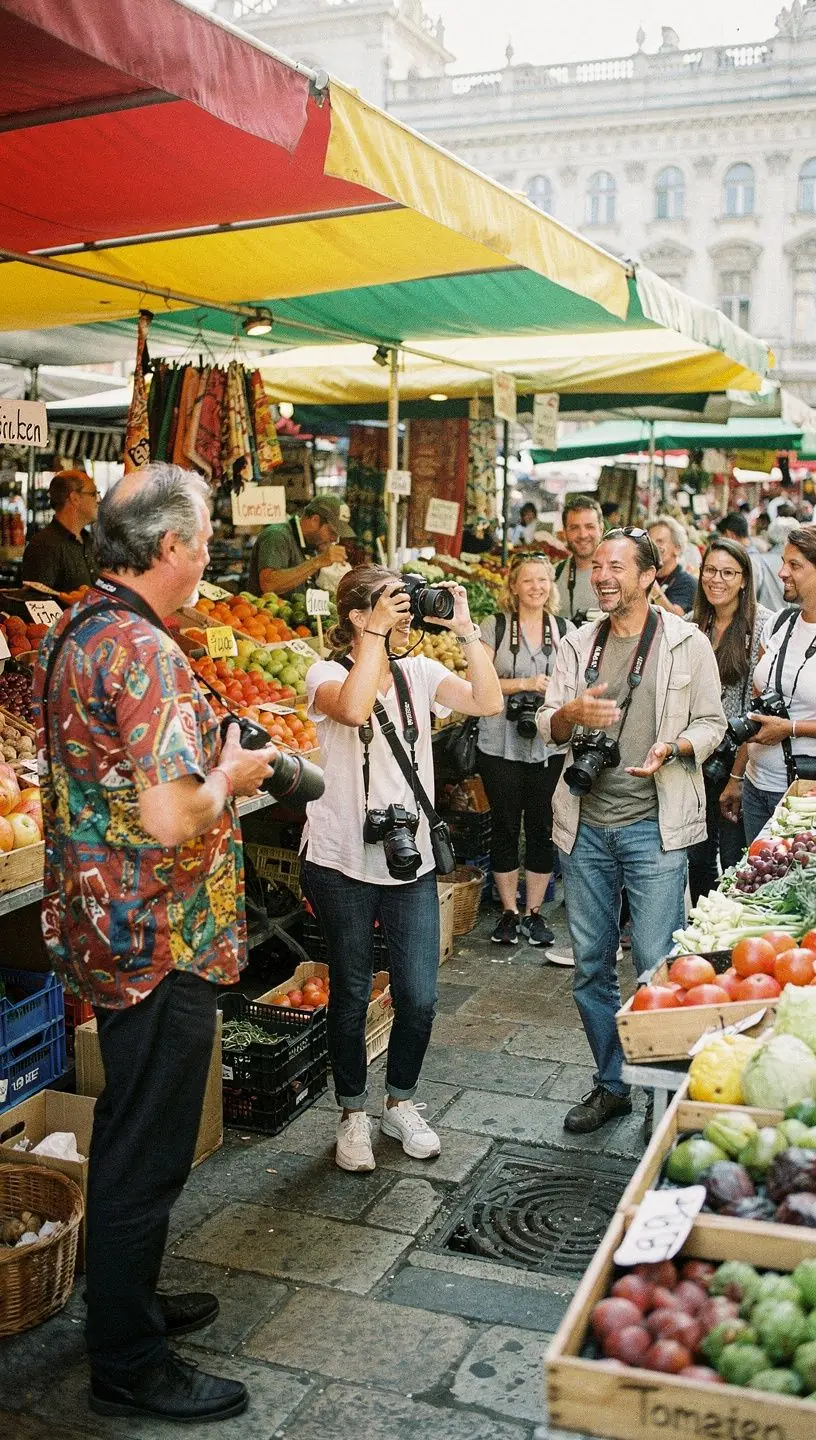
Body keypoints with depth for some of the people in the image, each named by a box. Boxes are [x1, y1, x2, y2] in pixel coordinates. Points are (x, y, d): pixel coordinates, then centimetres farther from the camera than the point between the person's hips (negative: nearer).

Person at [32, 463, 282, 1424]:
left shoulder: (70, 633, 8)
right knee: (146, 1153, 5)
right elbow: (171, 819, -31)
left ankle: (127, 1303, 42)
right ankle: (127, 1368, 22)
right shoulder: (143, 653, -24)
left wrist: (204, 756, 13)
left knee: (130, 1138, 24)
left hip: (105, 934, 10)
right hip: (160, 942, -10)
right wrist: (231, 775, -12)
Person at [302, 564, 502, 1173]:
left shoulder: (420, 672, 6)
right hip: (344, 863, -3)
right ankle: (353, 1114, 30)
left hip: (412, 860, 4)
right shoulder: (328, 674, -7)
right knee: (352, 995, 10)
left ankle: (401, 1103, 31)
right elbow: (352, 710, -32)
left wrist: (466, 630, -11)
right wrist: (377, 633, -26)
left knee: (420, 998, 5)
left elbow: (489, 703, -8)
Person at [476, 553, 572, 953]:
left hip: (549, 746, 2)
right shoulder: (495, 626, 0)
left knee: (541, 828, 6)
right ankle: (508, 913, 19)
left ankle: (534, 913, 19)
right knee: (505, 826, 6)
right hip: (501, 744, -2)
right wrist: (524, 684, -16)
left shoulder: (564, 629, 9)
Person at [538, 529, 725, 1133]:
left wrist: (672, 748, -18)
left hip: (654, 824, -4)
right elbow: (546, 726, 9)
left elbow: (712, 723, 2)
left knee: (657, 966, -5)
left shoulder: (688, 642, 1)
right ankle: (612, 1084, 26)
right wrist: (571, 713, -14)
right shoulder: (577, 645, 10)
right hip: (585, 824, 4)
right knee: (590, 964, 10)